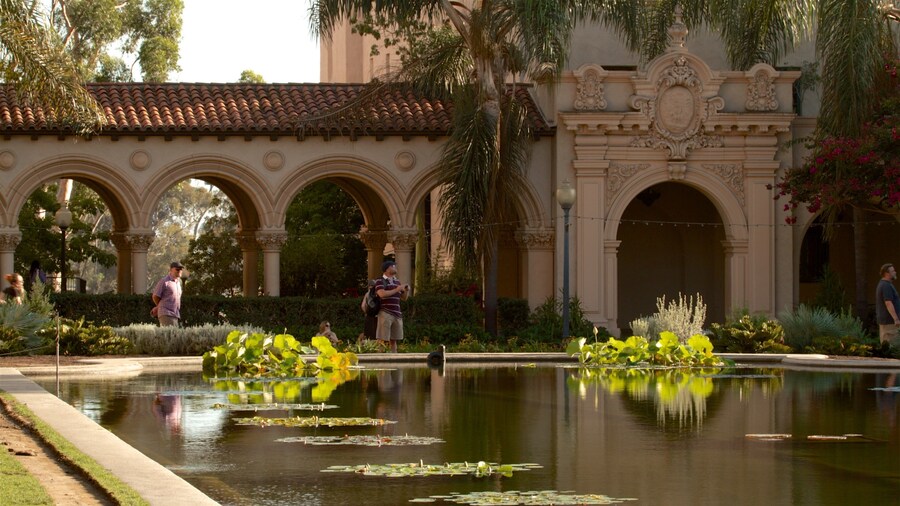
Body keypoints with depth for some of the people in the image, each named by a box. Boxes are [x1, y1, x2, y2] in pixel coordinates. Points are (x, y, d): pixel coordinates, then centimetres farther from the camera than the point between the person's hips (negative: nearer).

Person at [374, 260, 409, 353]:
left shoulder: (397, 282, 20)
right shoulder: (380, 281, -1)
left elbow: (404, 298, 25)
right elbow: (382, 294, -19)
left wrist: (407, 290, 4)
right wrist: (396, 289, -14)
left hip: (397, 314, 7)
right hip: (385, 313, -7)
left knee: (394, 340, 6)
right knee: (382, 340, -9)